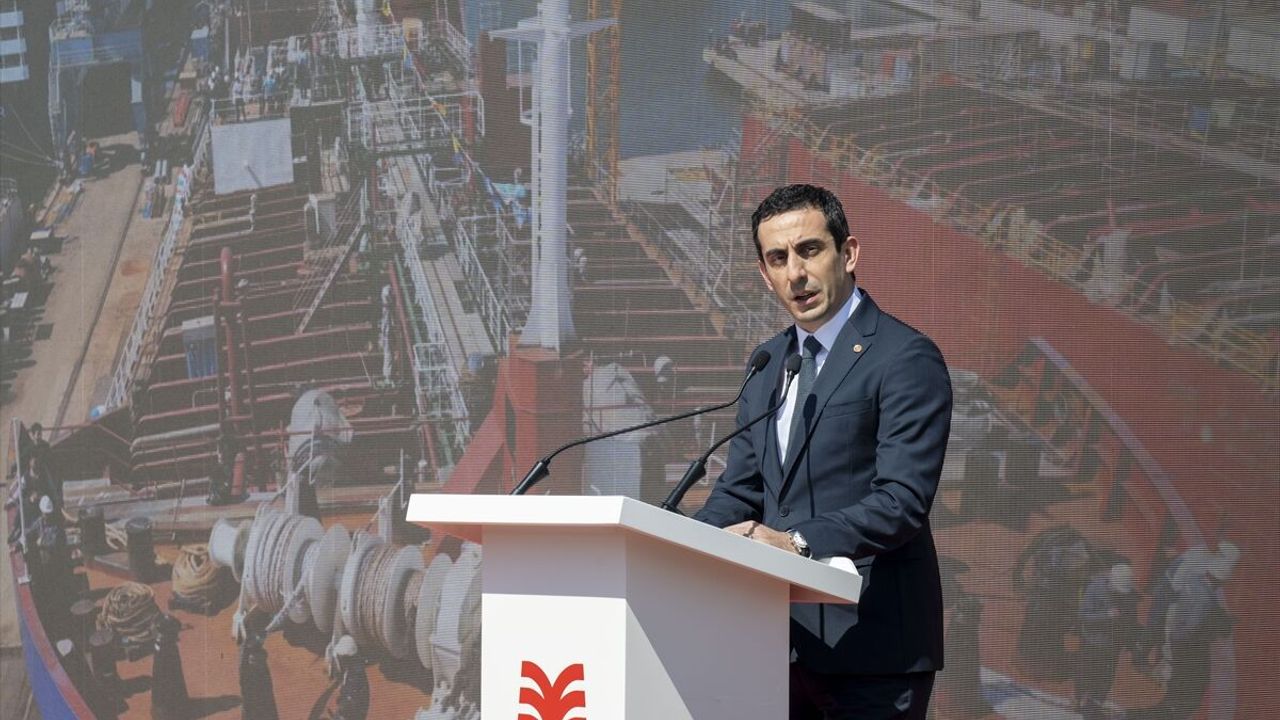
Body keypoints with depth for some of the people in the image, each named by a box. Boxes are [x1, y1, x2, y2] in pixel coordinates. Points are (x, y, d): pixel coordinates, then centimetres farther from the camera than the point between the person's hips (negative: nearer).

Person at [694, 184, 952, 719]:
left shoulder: (907, 358, -9)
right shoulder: (769, 362, 15)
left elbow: (903, 500, -18)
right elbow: (739, 490, 15)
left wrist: (799, 541, -30)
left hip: (872, 642, -6)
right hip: (784, 643, 7)